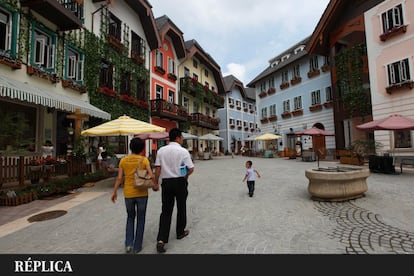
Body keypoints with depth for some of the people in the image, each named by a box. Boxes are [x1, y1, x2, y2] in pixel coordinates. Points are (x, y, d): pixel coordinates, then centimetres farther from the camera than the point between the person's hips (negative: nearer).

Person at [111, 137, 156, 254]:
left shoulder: (123, 160, -3)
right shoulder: (144, 160, -10)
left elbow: (119, 178, -3)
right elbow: (151, 176, -14)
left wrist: (114, 192, 8)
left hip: (128, 194, 2)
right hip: (142, 193, -2)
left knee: (130, 217, 24)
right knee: (140, 219, 14)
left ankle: (128, 244, 18)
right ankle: (137, 246, 23)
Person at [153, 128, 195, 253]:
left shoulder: (161, 150, -2)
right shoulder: (183, 151, -12)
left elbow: (158, 168, -4)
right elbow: (191, 169, -9)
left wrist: (156, 182, 4)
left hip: (166, 182, 3)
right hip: (180, 182, -3)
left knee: (166, 210, 9)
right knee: (181, 208, 17)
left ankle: (161, 239, 3)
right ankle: (180, 232, 34)